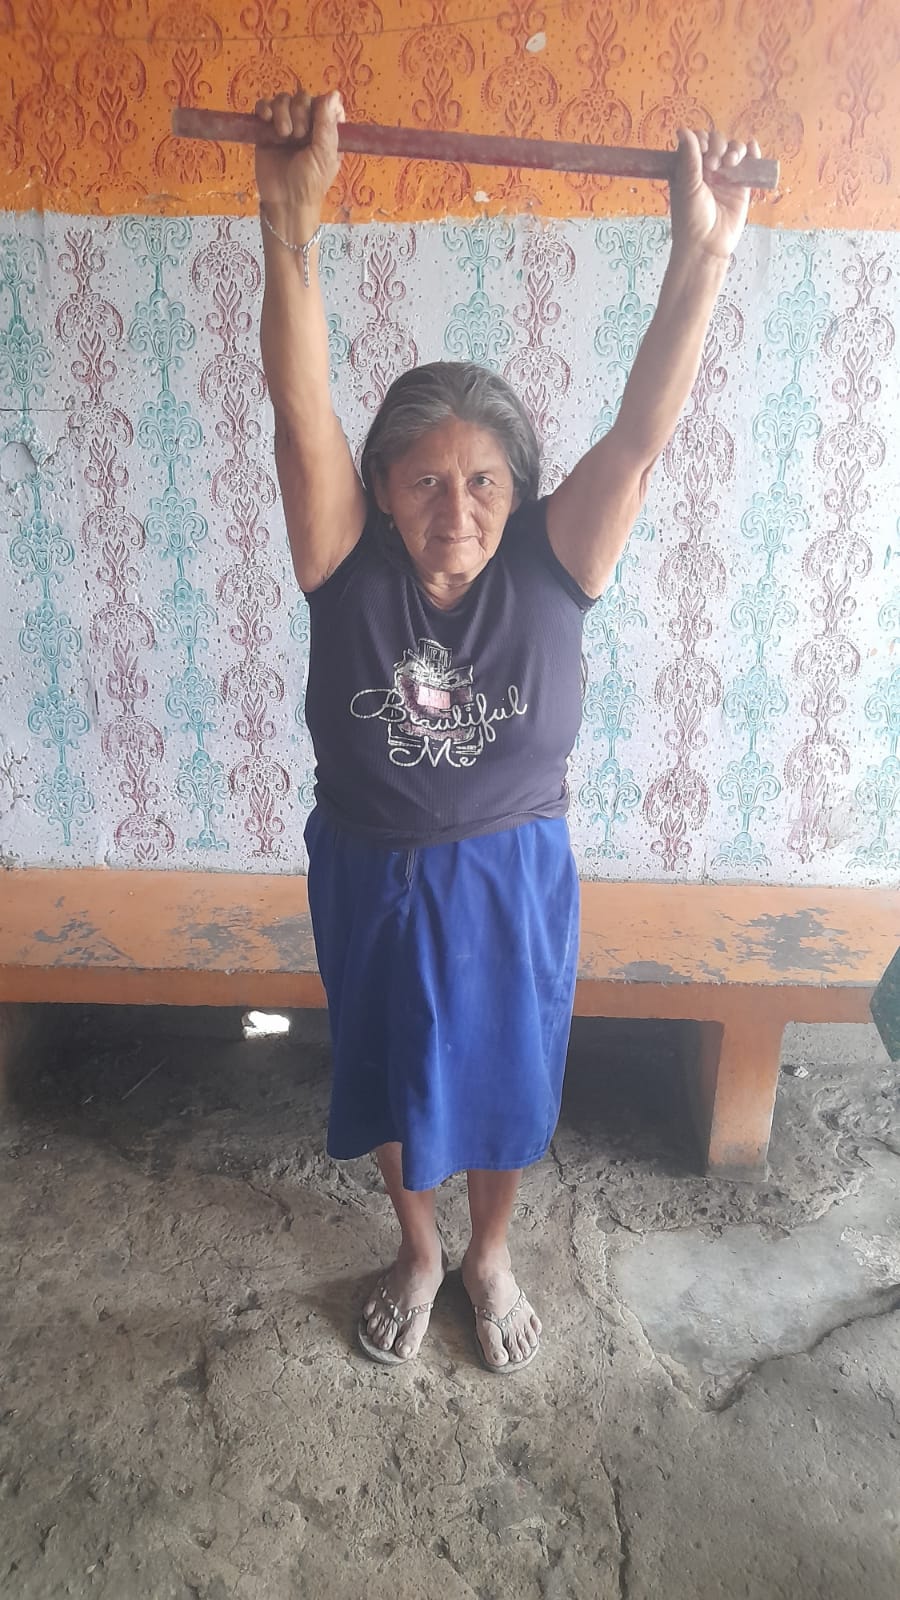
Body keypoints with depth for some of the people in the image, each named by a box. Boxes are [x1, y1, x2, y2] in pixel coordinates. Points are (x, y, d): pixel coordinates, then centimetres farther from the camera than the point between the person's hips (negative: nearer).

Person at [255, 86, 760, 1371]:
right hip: (372, 877, 1)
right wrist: (290, 226, -39)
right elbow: (302, 409, -27)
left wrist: (702, 253, -33)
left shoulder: (550, 568, -14)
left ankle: (489, 1257, 50)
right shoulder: (348, 566, -15)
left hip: (513, 879, 0)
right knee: (391, 1079, 20)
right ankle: (417, 1253, 51)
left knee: (506, 1079, 20)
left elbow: (641, 433, -23)